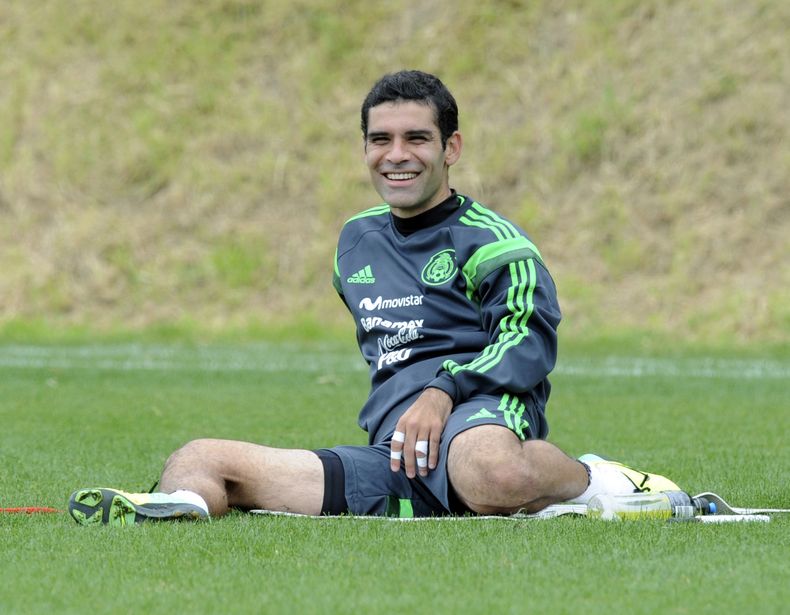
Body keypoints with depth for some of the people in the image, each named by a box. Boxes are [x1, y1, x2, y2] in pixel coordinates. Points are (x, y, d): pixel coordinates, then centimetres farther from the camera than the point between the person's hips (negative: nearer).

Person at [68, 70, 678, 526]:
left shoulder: (491, 242, 3)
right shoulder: (357, 241, 25)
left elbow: (531, 339, -11)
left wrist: (444, 391, -23)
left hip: (477, 414, -7)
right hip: (394, 463, 7)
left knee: (496, 478, -46)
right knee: (201, 458, -6)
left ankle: (587, 479, -15)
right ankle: (177, 508, -41)